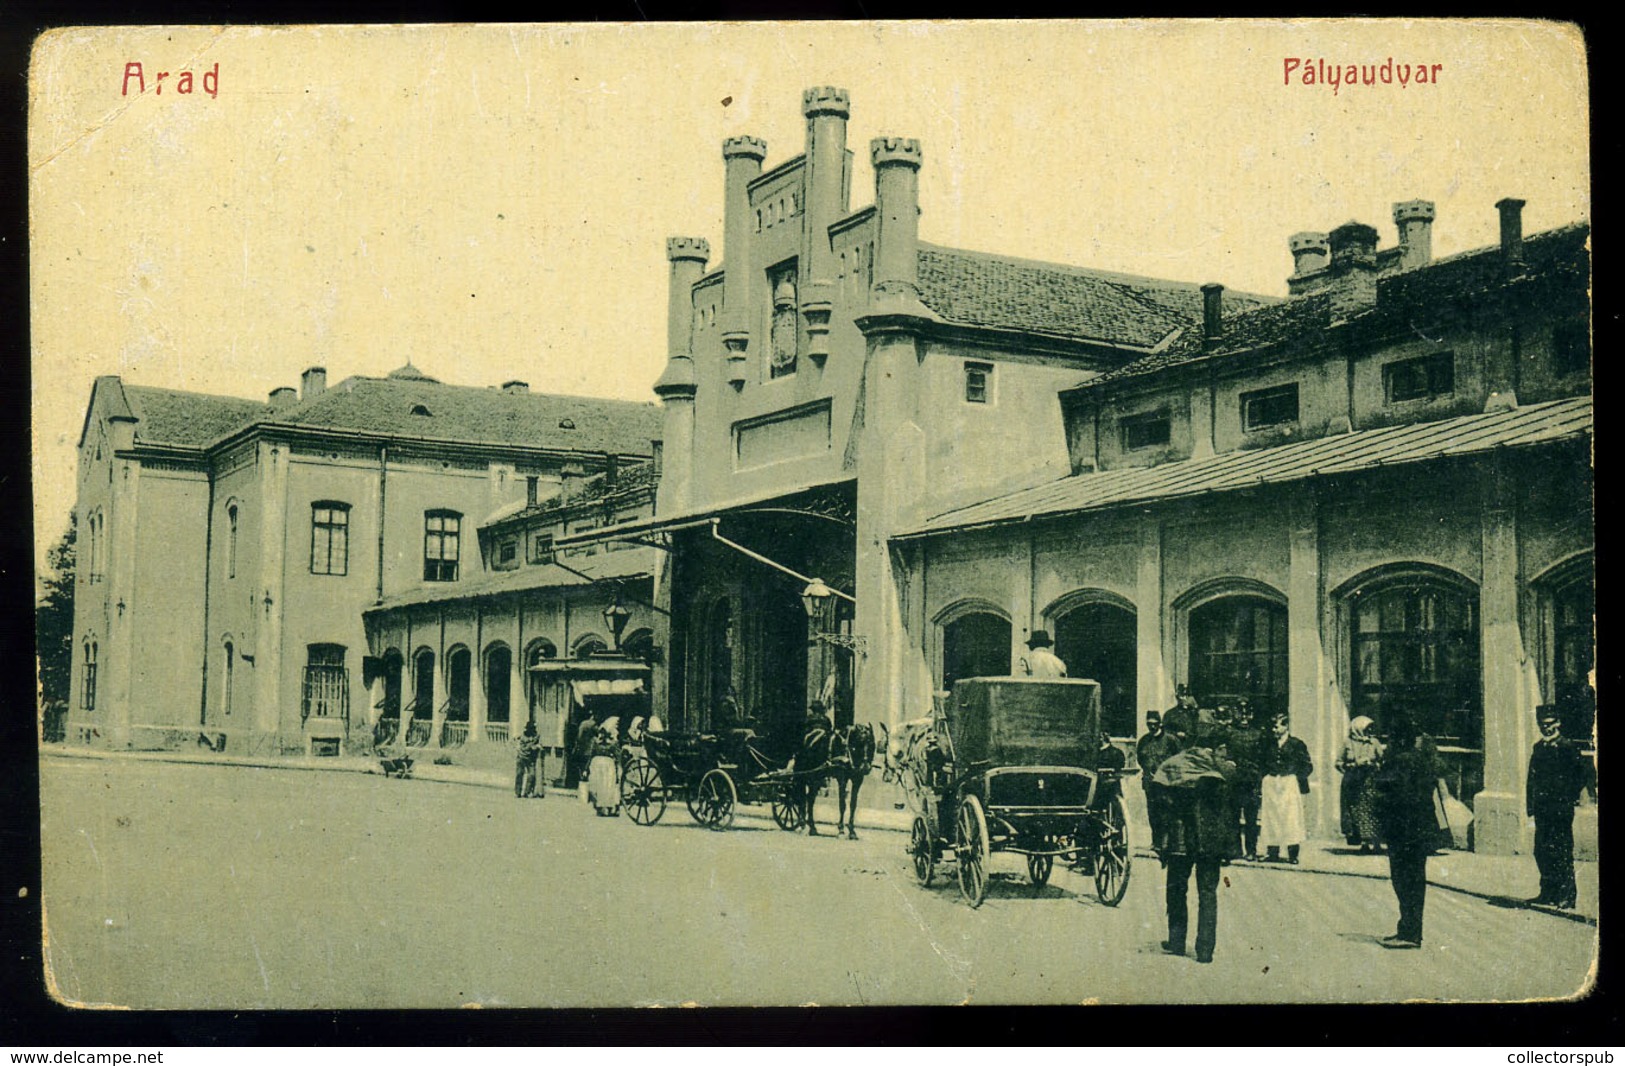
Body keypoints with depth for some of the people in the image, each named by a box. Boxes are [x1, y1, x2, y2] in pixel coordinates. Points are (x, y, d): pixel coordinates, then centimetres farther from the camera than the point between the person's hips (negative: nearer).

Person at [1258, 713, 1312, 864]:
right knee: (1270, 818, 1)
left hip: (1290, 784, -4)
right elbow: (1263, 766, 16)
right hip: (1271, 784, 4)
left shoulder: (1297, 744, 2)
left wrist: (1296, 777, -7)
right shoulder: (1269, 745, 14)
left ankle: (1293, 855, -5)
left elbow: (1308, 766, 3)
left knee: (1291, 818, -8)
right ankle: (1273, 853, 6)